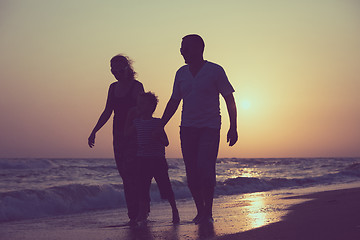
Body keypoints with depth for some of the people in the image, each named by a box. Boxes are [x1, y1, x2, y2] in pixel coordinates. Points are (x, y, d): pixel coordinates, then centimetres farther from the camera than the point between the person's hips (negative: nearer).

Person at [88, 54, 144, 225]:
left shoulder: (136, 86, -5)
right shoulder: (113, 87, 13)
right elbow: (107, 112, 17)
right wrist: (94, 132, 13)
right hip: (119, 135, 6)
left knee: (133, 176, -9)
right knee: (126, 176, 4)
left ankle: (141, 213, -1)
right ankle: (133, 214, 9)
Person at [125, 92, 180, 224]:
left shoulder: (157, 122, -4)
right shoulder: (137, 122, 8)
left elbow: (166, 142, -3)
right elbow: (127, 133, 22)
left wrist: (157, 137, -23)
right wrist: (130, 117, 18)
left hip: (158, 160, -3)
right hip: (143, 160, 4)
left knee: (165, 187, 0)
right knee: (143, 188, 1)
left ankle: (174, 210, 16)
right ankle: (142, 214, 8)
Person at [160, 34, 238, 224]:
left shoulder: (215, 71, -2)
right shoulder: (181, 73, 11)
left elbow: (229, 100, 1)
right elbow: (173, 102, 18)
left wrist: (233, 128, -4)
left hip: (209, 128, -4)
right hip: (187, 128, 5)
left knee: (205, 169, -15)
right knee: (192, 173, 2)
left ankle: (208, 212, -2)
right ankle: (200, 211, 14)